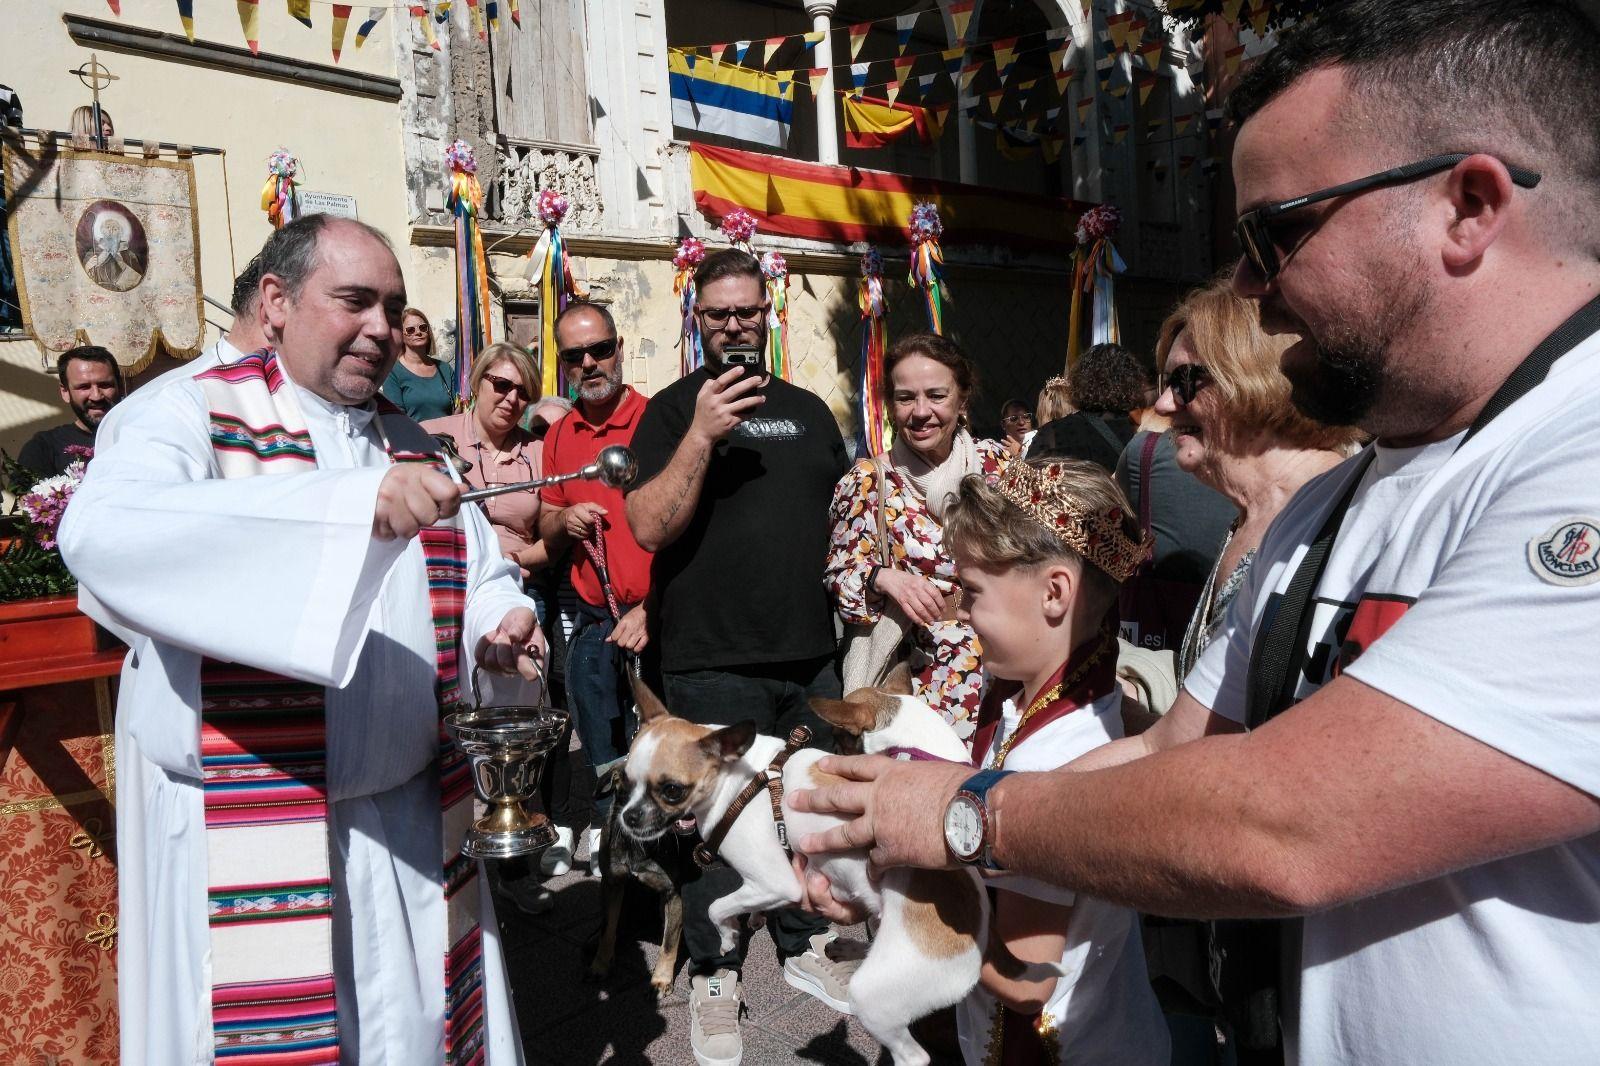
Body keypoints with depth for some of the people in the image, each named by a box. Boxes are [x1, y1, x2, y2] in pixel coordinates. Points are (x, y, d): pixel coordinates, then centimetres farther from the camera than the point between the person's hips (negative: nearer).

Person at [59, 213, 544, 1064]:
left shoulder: (409, 443, 12)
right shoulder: (188, 413, -7)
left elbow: (481, 574, 17)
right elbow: (102, 531, -28)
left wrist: (502, 622, -7)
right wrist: (351, 502, -38)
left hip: (413, 818, 5)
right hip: (244, 833, -5)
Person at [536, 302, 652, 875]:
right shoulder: (559, 436, 11)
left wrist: (653, 609, -15)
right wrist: (564, 521, -3)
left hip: (654, 618, -5)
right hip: (592, 624, 5)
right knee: (603, 767, 14)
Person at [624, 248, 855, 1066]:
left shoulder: (807, 410, 13)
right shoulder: (673, 409, -2)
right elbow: (649, 527, -14)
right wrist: (702, 434, -22)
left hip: (811, 656, 5)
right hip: (714, 665, -5)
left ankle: (804, 944, 37)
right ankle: (712, 975, 24)